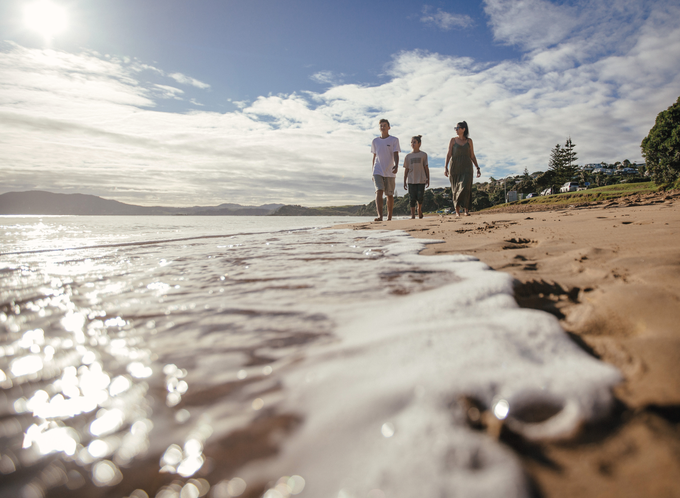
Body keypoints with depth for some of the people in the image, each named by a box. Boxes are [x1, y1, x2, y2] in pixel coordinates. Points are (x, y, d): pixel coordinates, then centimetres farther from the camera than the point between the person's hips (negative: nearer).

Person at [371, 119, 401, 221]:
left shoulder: (394, 140, 3)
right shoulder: (375, 141, 12)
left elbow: (396, 154, -7)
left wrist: (396, 165, -25)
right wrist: (373, 172, 17)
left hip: (390, 172, -1)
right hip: (378, 171, 1)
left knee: (390, 195, 5)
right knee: (378, 192, -17)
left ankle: (389, 217, 16)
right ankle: (380, 216, -26)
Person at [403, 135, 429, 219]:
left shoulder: (423, 155, 4)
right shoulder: (408, 156, 8)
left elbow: (426, 168, 6)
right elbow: (406, 170, 10)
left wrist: (428, 179, 5)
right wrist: (404, 182, 8)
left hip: (421, 180, -1)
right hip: (411, 180, 1)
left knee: (420, 197, -4)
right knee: (412, 198, -1)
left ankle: (420, 209, 26)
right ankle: (413, 215, 6)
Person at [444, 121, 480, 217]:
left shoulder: (469, 141, 9)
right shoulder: (453, 140, 6)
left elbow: (472, 156, 12)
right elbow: (449, 154, 0)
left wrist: (478, 168, 9)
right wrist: (445, 167, -11)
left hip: (467, 167, 0)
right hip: (455, 166, 0)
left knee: (466, 187, -17)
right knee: (456, 190, 1)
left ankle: (466, 210, -10)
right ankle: (457, 211, 12)